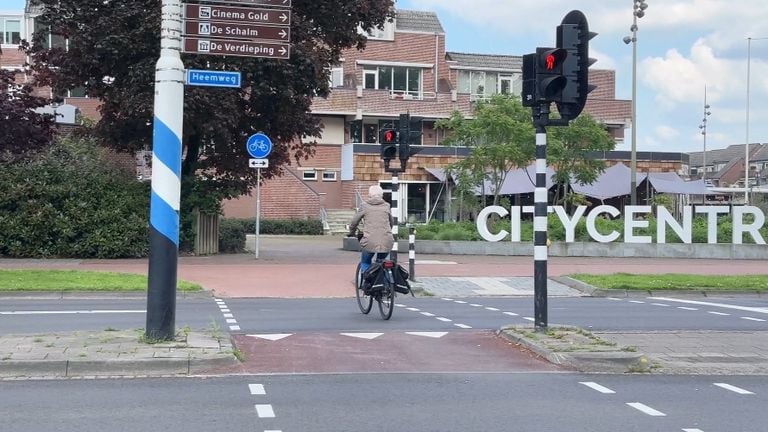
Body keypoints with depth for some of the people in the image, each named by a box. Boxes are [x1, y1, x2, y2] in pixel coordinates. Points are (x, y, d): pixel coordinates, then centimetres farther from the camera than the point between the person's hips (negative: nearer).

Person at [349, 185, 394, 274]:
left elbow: (354, 221, 12)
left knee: (365, 263, 18)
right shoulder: (386, 206, 12)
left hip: (370, 241, -2)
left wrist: (351, 233, 31)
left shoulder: (365, 206, 6)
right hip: (386, 242, 2)